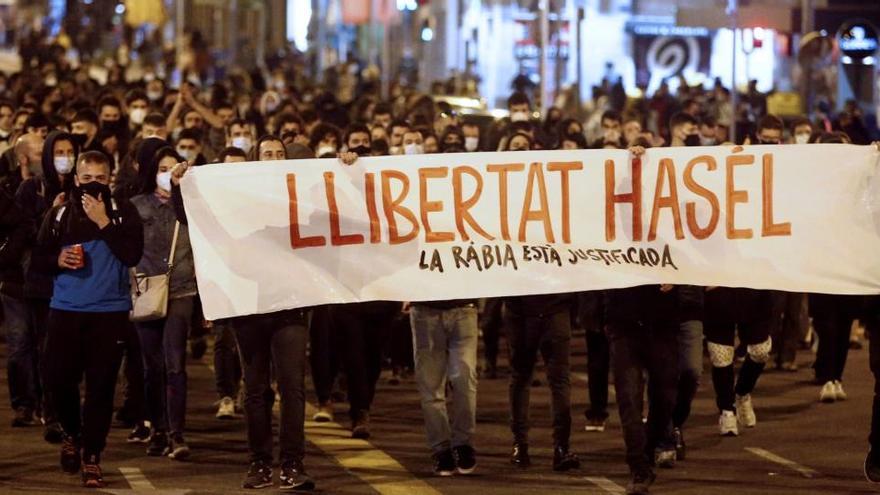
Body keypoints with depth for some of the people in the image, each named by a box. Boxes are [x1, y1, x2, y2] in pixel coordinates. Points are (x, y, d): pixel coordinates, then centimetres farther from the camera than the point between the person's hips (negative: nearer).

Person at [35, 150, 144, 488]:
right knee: (59, 378, -1)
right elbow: (38, 259, 11)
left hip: (110, 312, -2)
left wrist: (103, 222, -15)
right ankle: (72, 434, 27)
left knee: (101, 386, -2)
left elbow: (132, 255, -12)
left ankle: (92, 457, 7)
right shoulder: (59, 215, 9)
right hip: (65, 310, 2)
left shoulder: (123, 213, 2)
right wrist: (57, 260, -10)